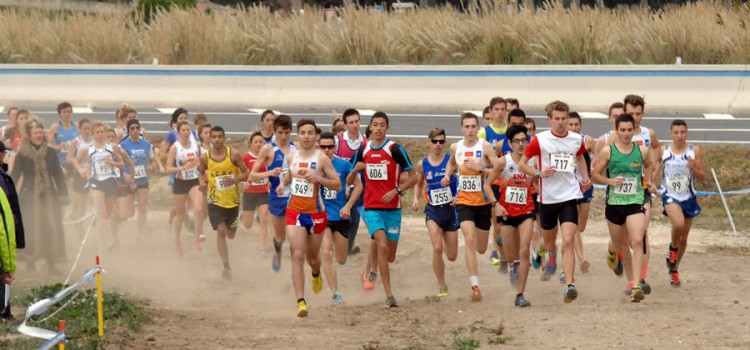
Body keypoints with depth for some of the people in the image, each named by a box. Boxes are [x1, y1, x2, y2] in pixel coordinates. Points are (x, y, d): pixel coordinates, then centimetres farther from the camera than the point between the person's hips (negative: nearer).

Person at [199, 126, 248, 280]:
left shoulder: (234, 154, -9)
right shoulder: (205, 157, -5)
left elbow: (245, 174, -3)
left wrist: (235, 180, -23)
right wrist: (203, 181, -6)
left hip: (233, 200, 1)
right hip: (215, 200, -1)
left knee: (231, 235, 14)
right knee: (220, 231, -18)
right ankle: (226, 266, -16)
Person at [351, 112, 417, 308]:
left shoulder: (395, 149, -6)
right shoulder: (363, 150, 5)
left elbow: (413, 177, -3)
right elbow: (352, 176, 19)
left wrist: (396, 191, -16)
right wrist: (355, 170, -4)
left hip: (392, 208, 0)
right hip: (371, 208, 0)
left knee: (390, 256, 5)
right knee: (382, 246, -21)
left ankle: (372, 269, 43)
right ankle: (389, 296, -18)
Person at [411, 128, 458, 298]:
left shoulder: (451, 161, -7)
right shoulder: (422, 164, 1)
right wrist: (416, 199, 2)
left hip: (450, 209, 0)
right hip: (433, 210, 0)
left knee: (452, 256, 6)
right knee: (437, 248, -20)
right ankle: (442, 286, -4)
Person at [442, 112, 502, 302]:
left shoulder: (485, 146, -10)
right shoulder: (455, 147, 3)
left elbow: (498, 168, -18)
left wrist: (479, 168, -27)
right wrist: (447, 175, 7)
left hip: (483, 201, -1)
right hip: (464, 201, 1)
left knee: (481, 248, 10)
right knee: (469, 239, -18)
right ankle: (474, 285, -19)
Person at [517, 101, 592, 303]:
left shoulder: (576, 140, 3)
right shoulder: (540, 140, -5)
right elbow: (522, 164, 0)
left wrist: (585, 178, 12)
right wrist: (539, 174, -18)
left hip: (569, 197, 0)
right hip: (547, 197, 0)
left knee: (568, 242, -16)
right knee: (549, 242, 17)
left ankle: (569, 285, -24)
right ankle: (551, 256, 55)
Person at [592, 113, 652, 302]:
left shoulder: (642, 151, 2)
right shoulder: (608, 151, -3)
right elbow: (595, 174, 3)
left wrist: (649, 181, 10)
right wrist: (610, 181, -13)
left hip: (636, 202, -1)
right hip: (614, 203, 1)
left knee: (637, 242, -21)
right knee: (620, 246, 15)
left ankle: (636, 285, -26)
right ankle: (630, 280, 36)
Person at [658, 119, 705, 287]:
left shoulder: (695, 151, -4)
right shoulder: (663, 151, -3)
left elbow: (702, 177, -2)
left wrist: (694, 168, -21)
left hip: (688, 198, 2)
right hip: (670, 196, -2)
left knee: (683, 237, 12)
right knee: (679, 224, -31)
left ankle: (673, 270, 33)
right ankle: (672, 248, 0)